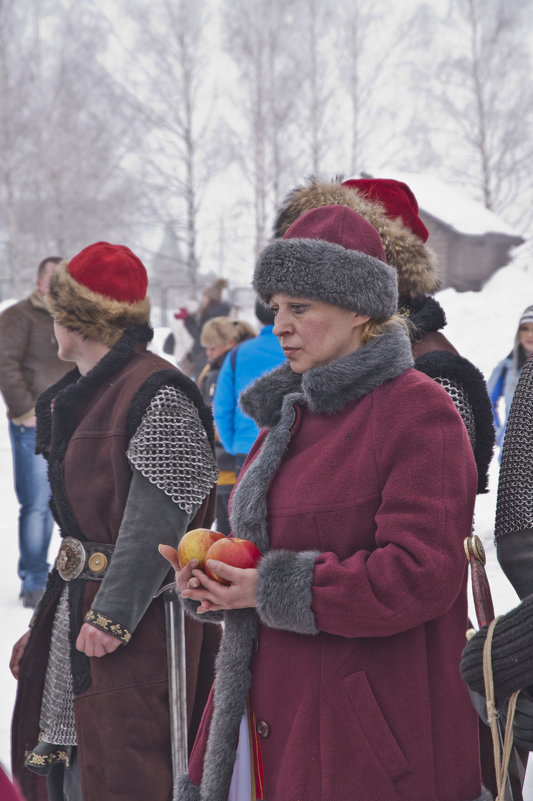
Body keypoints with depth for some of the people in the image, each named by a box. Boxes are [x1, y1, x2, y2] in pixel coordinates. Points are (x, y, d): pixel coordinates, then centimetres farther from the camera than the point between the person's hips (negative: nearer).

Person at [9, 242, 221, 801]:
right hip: (75, 611, 9)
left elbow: (155, 524, -19)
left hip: (139, 629, -9)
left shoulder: (159, 396, -14)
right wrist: (44, 624, 21)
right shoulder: (74, 400, 16)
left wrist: (113, 613, -23)